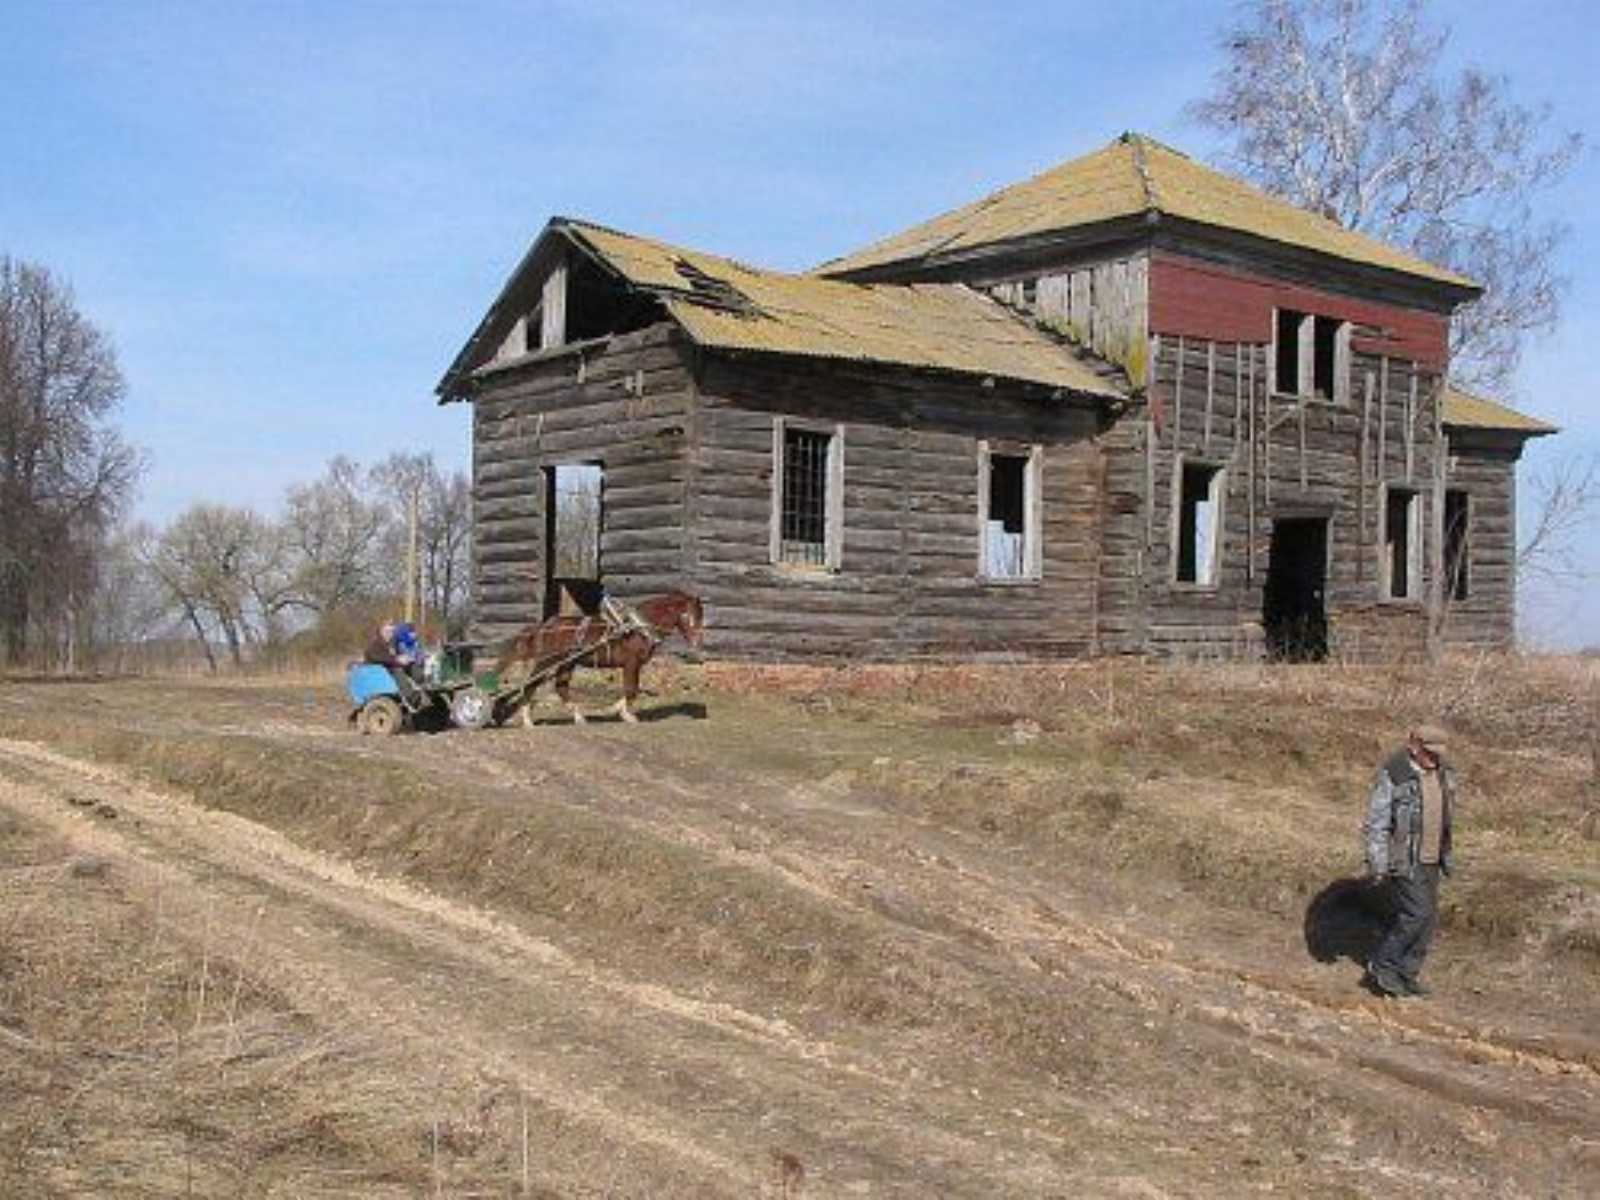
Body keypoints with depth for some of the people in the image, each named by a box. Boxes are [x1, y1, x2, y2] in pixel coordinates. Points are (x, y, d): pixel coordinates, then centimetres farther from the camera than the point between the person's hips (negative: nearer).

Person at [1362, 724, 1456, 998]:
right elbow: (1377, 822, -15)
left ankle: (1406, 975, 17)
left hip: (1429, 859, 8)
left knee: (1428, 918, 7)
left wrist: (1445, 856, 20)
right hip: (1403, 859, -8)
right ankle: (1382, 966, 2)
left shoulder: (1441, 774, 7)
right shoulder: (1393, 776, -16)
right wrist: (1378, 865, -17)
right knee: (1417, 914, -12)